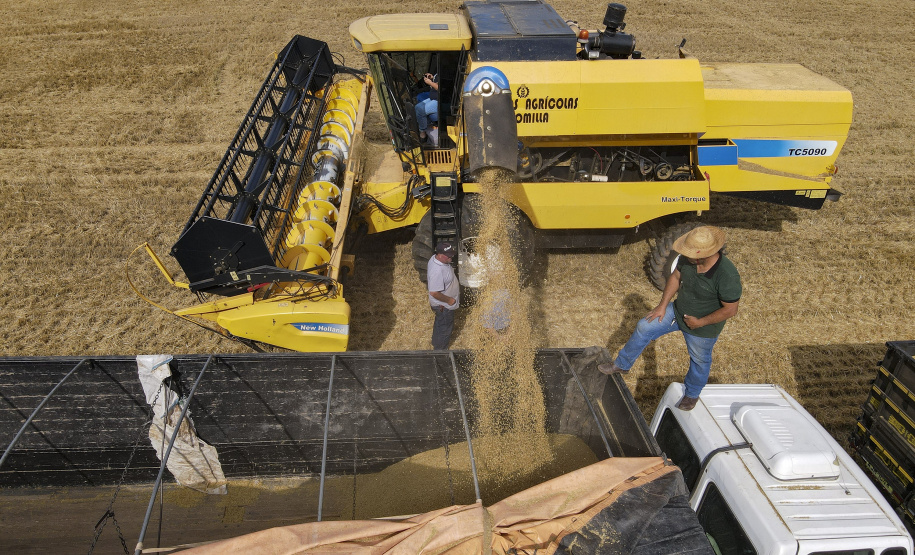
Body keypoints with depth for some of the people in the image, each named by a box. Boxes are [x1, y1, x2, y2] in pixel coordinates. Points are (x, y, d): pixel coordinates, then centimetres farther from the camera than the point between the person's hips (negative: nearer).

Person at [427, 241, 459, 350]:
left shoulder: (435, 258, -11)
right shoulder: (437, 271, -40)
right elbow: (434, 293, -36)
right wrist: (449, 300, -23)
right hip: (443, 306, -9)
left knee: (439, 324, 32)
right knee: (445, 328, 15)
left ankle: (436, 342, 56)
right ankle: (440, 350, 37)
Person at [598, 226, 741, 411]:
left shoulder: (727, 276, -37)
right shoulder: (687, 258, -20)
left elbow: (730, 309, -26)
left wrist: (700, 322, -21)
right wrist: (663, 305, -1)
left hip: (703, 327, -5)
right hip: (678, 310, 5)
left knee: (699, 360, 19)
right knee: (644, 328, 5)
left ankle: (692, 394, 50)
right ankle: (621, 365, 26)